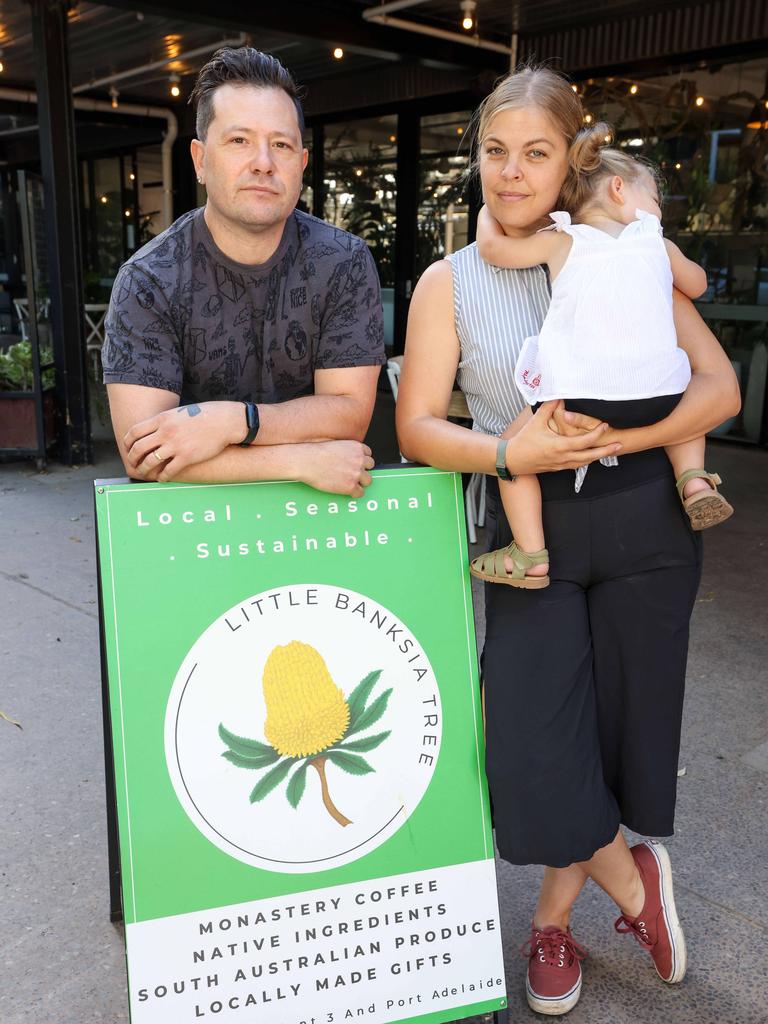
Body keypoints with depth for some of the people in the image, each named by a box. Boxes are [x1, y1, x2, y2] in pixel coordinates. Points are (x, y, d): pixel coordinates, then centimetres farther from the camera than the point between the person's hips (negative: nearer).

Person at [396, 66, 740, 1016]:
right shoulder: (449, 281, 3)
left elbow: (719, 388, -1)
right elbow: (417, 427, -3)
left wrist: (617, 437, -18)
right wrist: (510, 452, -21)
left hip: (643, 525, 1)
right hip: (529, 530, 0)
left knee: (615, 729, 7)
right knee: (536, 745, -9)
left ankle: (553, 920, 31)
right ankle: (633, 880, 23)